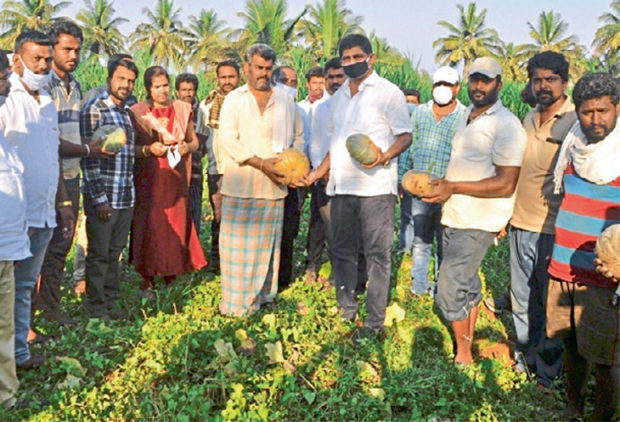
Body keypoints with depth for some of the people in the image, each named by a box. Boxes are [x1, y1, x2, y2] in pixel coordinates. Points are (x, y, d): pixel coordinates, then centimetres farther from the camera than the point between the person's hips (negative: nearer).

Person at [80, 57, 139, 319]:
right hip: (103, 197, -7)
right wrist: (99, 197, -16)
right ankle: (95, 307, 14)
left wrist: (131, 193, 16)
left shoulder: (127, 113, 15)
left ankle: (110, 302, 24)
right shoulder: (94, 110, -8)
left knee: (115, 252, 13)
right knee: (99, 254, 2)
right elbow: (88, 157, -13)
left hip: (126, 197, 7)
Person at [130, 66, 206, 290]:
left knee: (176, 226, 3)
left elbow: (194, 141, 16)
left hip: (176, 178, 2)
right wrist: (148, 149, -17)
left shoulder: (182, 109, 8)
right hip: (148, 179, -2)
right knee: (148, 226, -1)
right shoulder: (137, 112, 1)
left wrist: (187, 147, -6)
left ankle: (171, 276, 14)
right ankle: (147, 278, 10)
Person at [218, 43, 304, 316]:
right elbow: (227, 139, -7)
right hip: (240, 184, -2)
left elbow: (299, 135, 20)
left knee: (267, 243, 7)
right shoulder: (234, 99, 4)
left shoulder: (285, 100, 13)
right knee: (238, 243, -2)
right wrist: (261, 163, -16)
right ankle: (236, 303, 5)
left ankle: (262, 295, 18)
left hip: (274, 185, 3)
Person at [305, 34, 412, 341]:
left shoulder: (387, 92, -2)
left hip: (376, 187, -6)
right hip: (341, 187, 7)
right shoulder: (338, 97, 18)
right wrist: (318, 173, 14)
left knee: (377, 254, -2)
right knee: (343, 251, 12)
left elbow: (405, 135, -4)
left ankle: (375, 321, 5)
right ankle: (346, 308, 26)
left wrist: (385, 156, -23)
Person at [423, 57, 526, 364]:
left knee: (450, 288, -9)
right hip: (455, 217, 9)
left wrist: (454, 187, -25)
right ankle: (467, 343, 32)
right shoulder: (467, 118, 13)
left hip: (477, 223, -9)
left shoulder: (506, 125, -15)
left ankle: (463, 355, 8)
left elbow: (505, 184, -22)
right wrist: (443, 185, 10)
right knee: (467, 283, 18)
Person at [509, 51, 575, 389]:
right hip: (520, 225, 7)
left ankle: (548, 374, 21)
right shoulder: (529, 119, 11)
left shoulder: (576, 123, -11)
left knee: (550, 305, 6)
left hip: (551, 231, -7)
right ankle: (523, 359, 35)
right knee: (522, 300, 18)